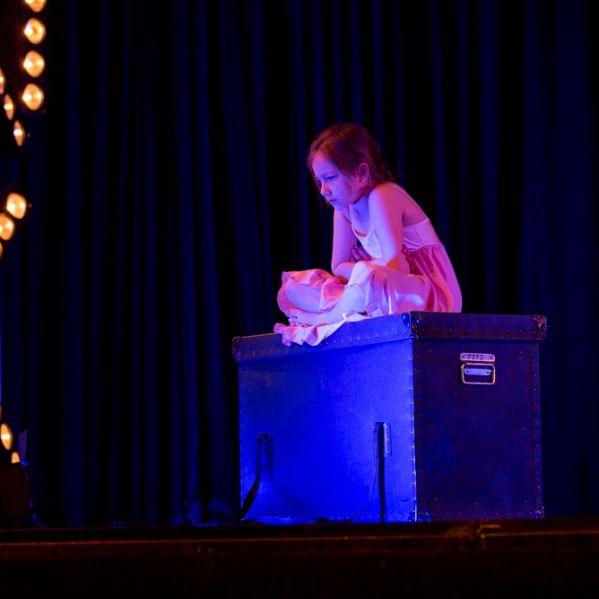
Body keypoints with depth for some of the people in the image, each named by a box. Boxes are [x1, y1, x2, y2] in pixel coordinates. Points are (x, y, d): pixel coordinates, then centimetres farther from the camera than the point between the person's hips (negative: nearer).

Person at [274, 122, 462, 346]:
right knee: (292, 288, 6)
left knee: (367, 276, -42)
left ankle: (322, 319, -17)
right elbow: (338, 267, 6)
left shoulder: (381, 196, -18)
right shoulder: (345, 207, 8)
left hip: (431, 297, -9)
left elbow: (394, 267, -25)